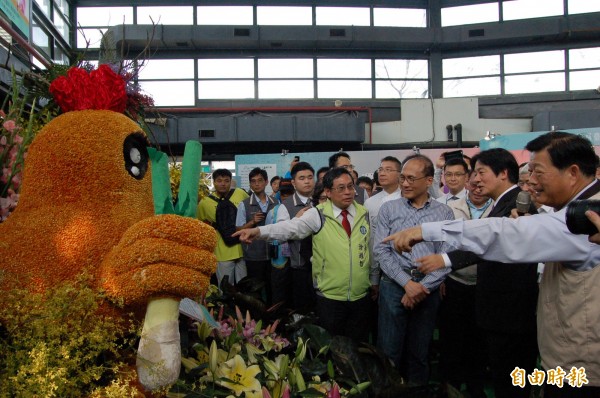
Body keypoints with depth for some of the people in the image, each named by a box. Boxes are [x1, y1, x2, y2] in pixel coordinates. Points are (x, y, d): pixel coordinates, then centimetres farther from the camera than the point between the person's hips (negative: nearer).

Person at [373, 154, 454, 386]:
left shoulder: (444, 213, 2)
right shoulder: (388, 209, 2)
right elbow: (381, 251, -4)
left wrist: (423, 286, -12)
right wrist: (407, 282, -12)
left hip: (428, 288, 1)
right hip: (394, 285, -1)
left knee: (420, 352, 14)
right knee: (389, 350, 4)